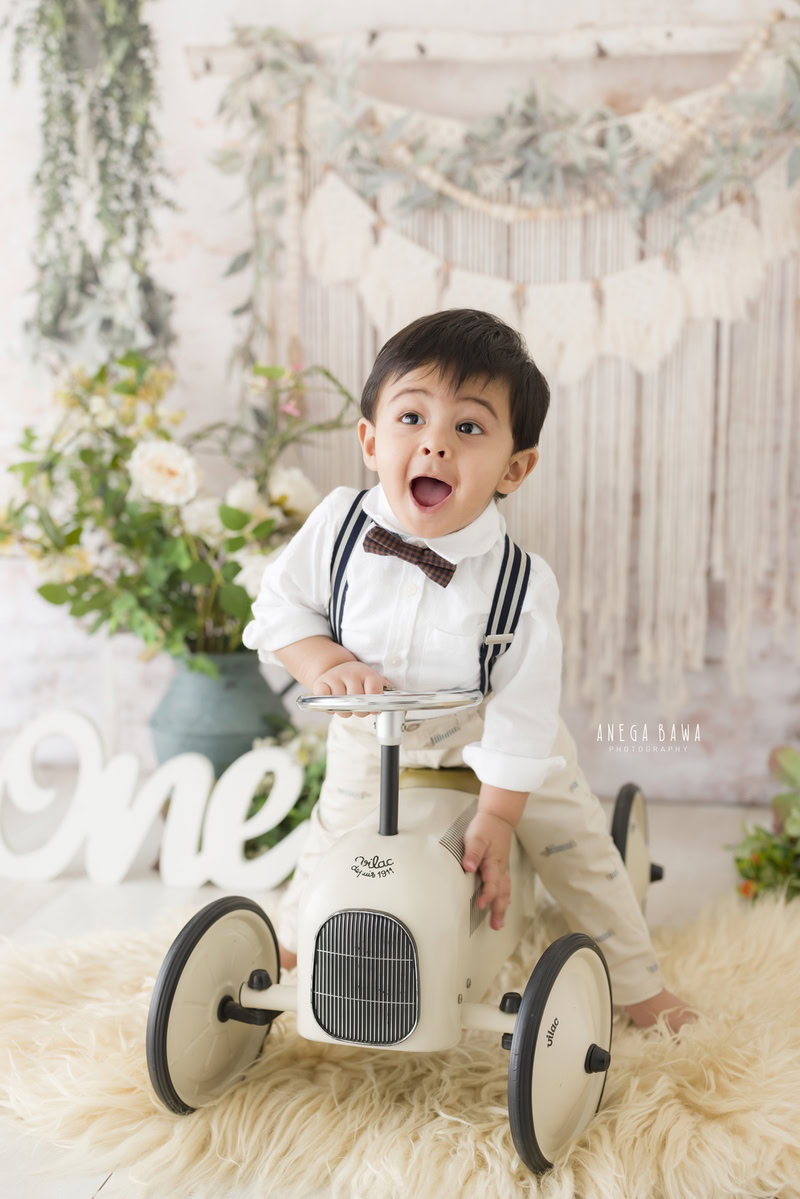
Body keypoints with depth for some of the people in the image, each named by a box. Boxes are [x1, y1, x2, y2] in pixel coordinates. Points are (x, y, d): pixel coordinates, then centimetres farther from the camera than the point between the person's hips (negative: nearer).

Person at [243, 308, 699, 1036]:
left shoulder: (523, 584, -31)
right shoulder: (337, 525, -27)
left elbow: (522, 716, -24)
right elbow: (280, 604, -12)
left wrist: (496, 821, -22)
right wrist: (322, 661, -31)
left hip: (485, 731, -1)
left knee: (575, 840, 1)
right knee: (335, 840, 15)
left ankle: (637, 982, 24)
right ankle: (290, 937, 47)